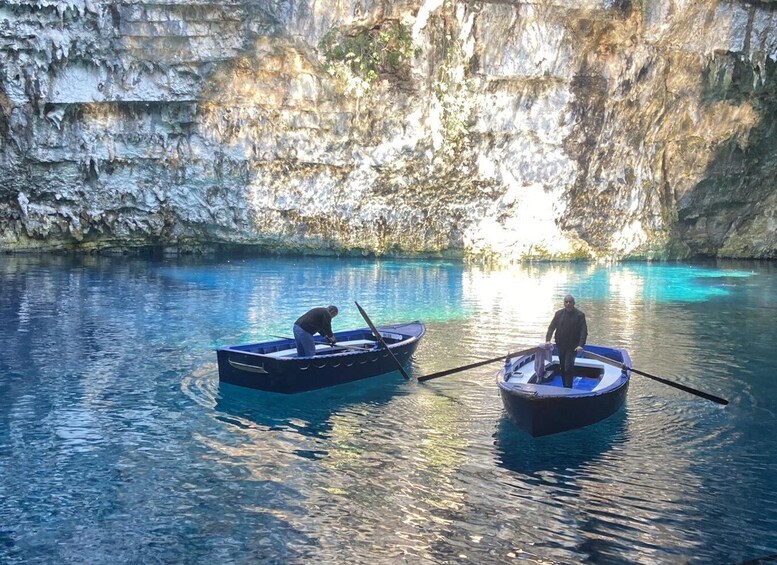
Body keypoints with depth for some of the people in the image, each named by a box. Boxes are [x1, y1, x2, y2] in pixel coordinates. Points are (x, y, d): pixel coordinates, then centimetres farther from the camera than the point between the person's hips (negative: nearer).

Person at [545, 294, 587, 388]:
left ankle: (568, 388, -6)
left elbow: (584, 331, -10)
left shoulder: (579, 315, -6)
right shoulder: (559, 314, 5)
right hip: (560, 345, 4)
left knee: (568, 367, -12)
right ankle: (565, 386, 22)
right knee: (563, 367, 11)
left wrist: (581, 345, -22)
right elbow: (551, 327, 5)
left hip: (572, 346, -4)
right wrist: (548, 340, -9)